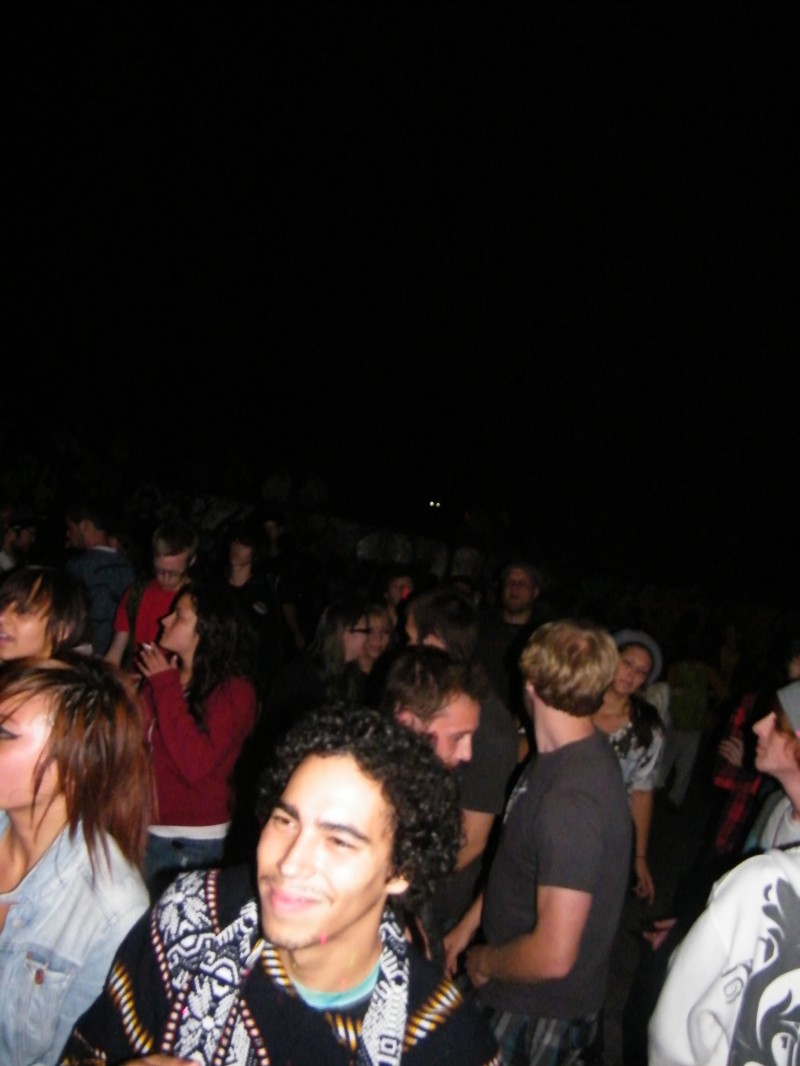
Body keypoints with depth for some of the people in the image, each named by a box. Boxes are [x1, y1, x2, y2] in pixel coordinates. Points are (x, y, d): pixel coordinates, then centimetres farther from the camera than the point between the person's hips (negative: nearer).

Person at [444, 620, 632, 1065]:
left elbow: (553, 955, -32)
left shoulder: (570, 798, -33)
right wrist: (468, 925, 10)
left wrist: (483, 962, -14)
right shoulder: (563, 756, -2)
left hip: (543, 1014, -7)